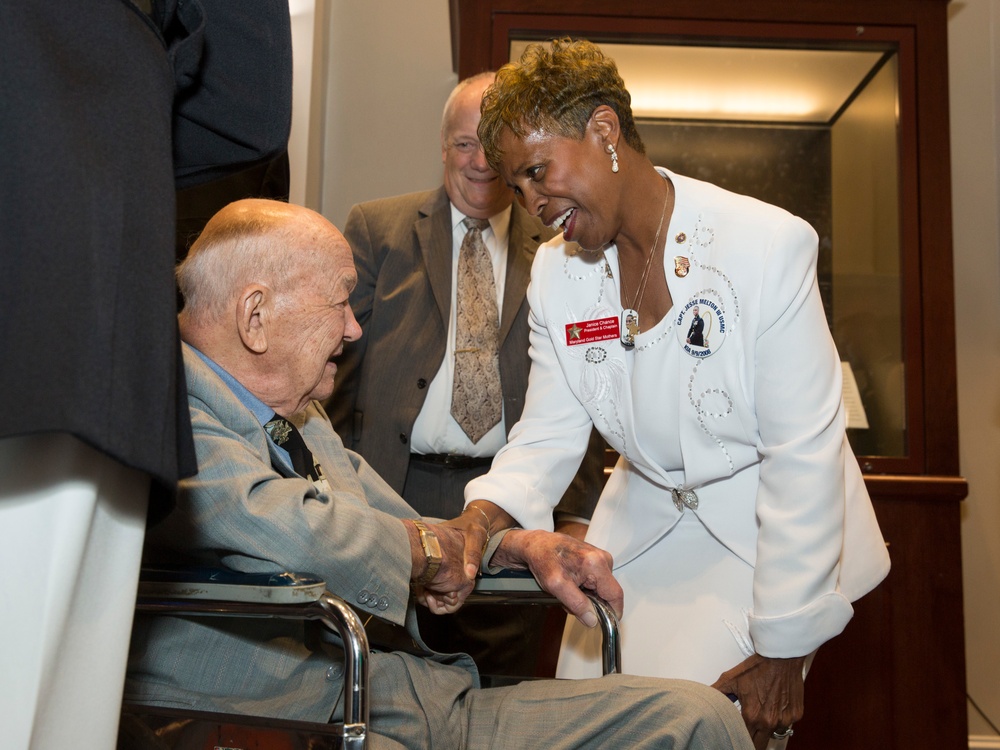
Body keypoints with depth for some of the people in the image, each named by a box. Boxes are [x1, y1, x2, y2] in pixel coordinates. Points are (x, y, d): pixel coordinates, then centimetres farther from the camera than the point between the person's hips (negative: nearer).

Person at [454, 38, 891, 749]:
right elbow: (548, 434, -2)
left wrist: (782, 651, -17)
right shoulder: (556, 272, -4)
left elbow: (803, 457, -20)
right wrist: (482, 519, -24)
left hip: (763, 530, -4)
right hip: (644, 524, 5)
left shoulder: (769, 244, -22)